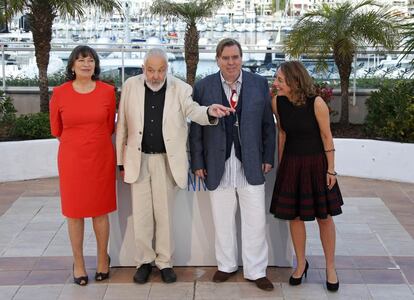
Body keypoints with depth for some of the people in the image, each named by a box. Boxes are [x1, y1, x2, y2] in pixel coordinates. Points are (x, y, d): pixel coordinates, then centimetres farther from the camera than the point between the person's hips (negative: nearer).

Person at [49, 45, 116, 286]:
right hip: (72, 160, 0)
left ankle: (103, 259, 26)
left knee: (101, 210, 10)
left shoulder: (107, 91, -3)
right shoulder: (60, 93, -4)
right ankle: (78, 263, 21)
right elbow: (56, 130, 8)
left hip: (101, 158, 0)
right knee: (74, 212, 7)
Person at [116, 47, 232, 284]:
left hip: (166, 159, -1)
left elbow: (192, 110, -18)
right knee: (141, 214, 9)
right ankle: (144, 261, 24)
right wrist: (121, 160, 2)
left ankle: (165, 262, 22)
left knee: (165, 213, 9)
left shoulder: (180, 88, -4)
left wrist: (210, 111, -41)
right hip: (138, 158, 1)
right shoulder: (131, 86, -1)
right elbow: (123, 125, 2)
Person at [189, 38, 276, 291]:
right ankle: (227, 265, 30)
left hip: (251, 165, 0)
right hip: (219, 165, 0)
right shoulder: (203, 87, -1)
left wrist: (268, 157, 2)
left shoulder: (260, 84, 2)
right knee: (223, 221, 12)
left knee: (256, 220, 4)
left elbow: (268, 124, 5)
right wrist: (198, 163, -2)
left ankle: (256, 270, 19)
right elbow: (196, 128, 1)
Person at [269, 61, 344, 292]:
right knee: (294, 215, 9)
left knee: (324, 217, 6)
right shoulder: (278, 102, -7)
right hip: (291, 164, 3)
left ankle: (331, 267, 23)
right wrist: (280, 164, 10)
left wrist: (331, 169, -7)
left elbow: (327, 136, -10)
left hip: (316, 163, -3)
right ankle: (301, 263, 28)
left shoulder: (316, 103, -18)